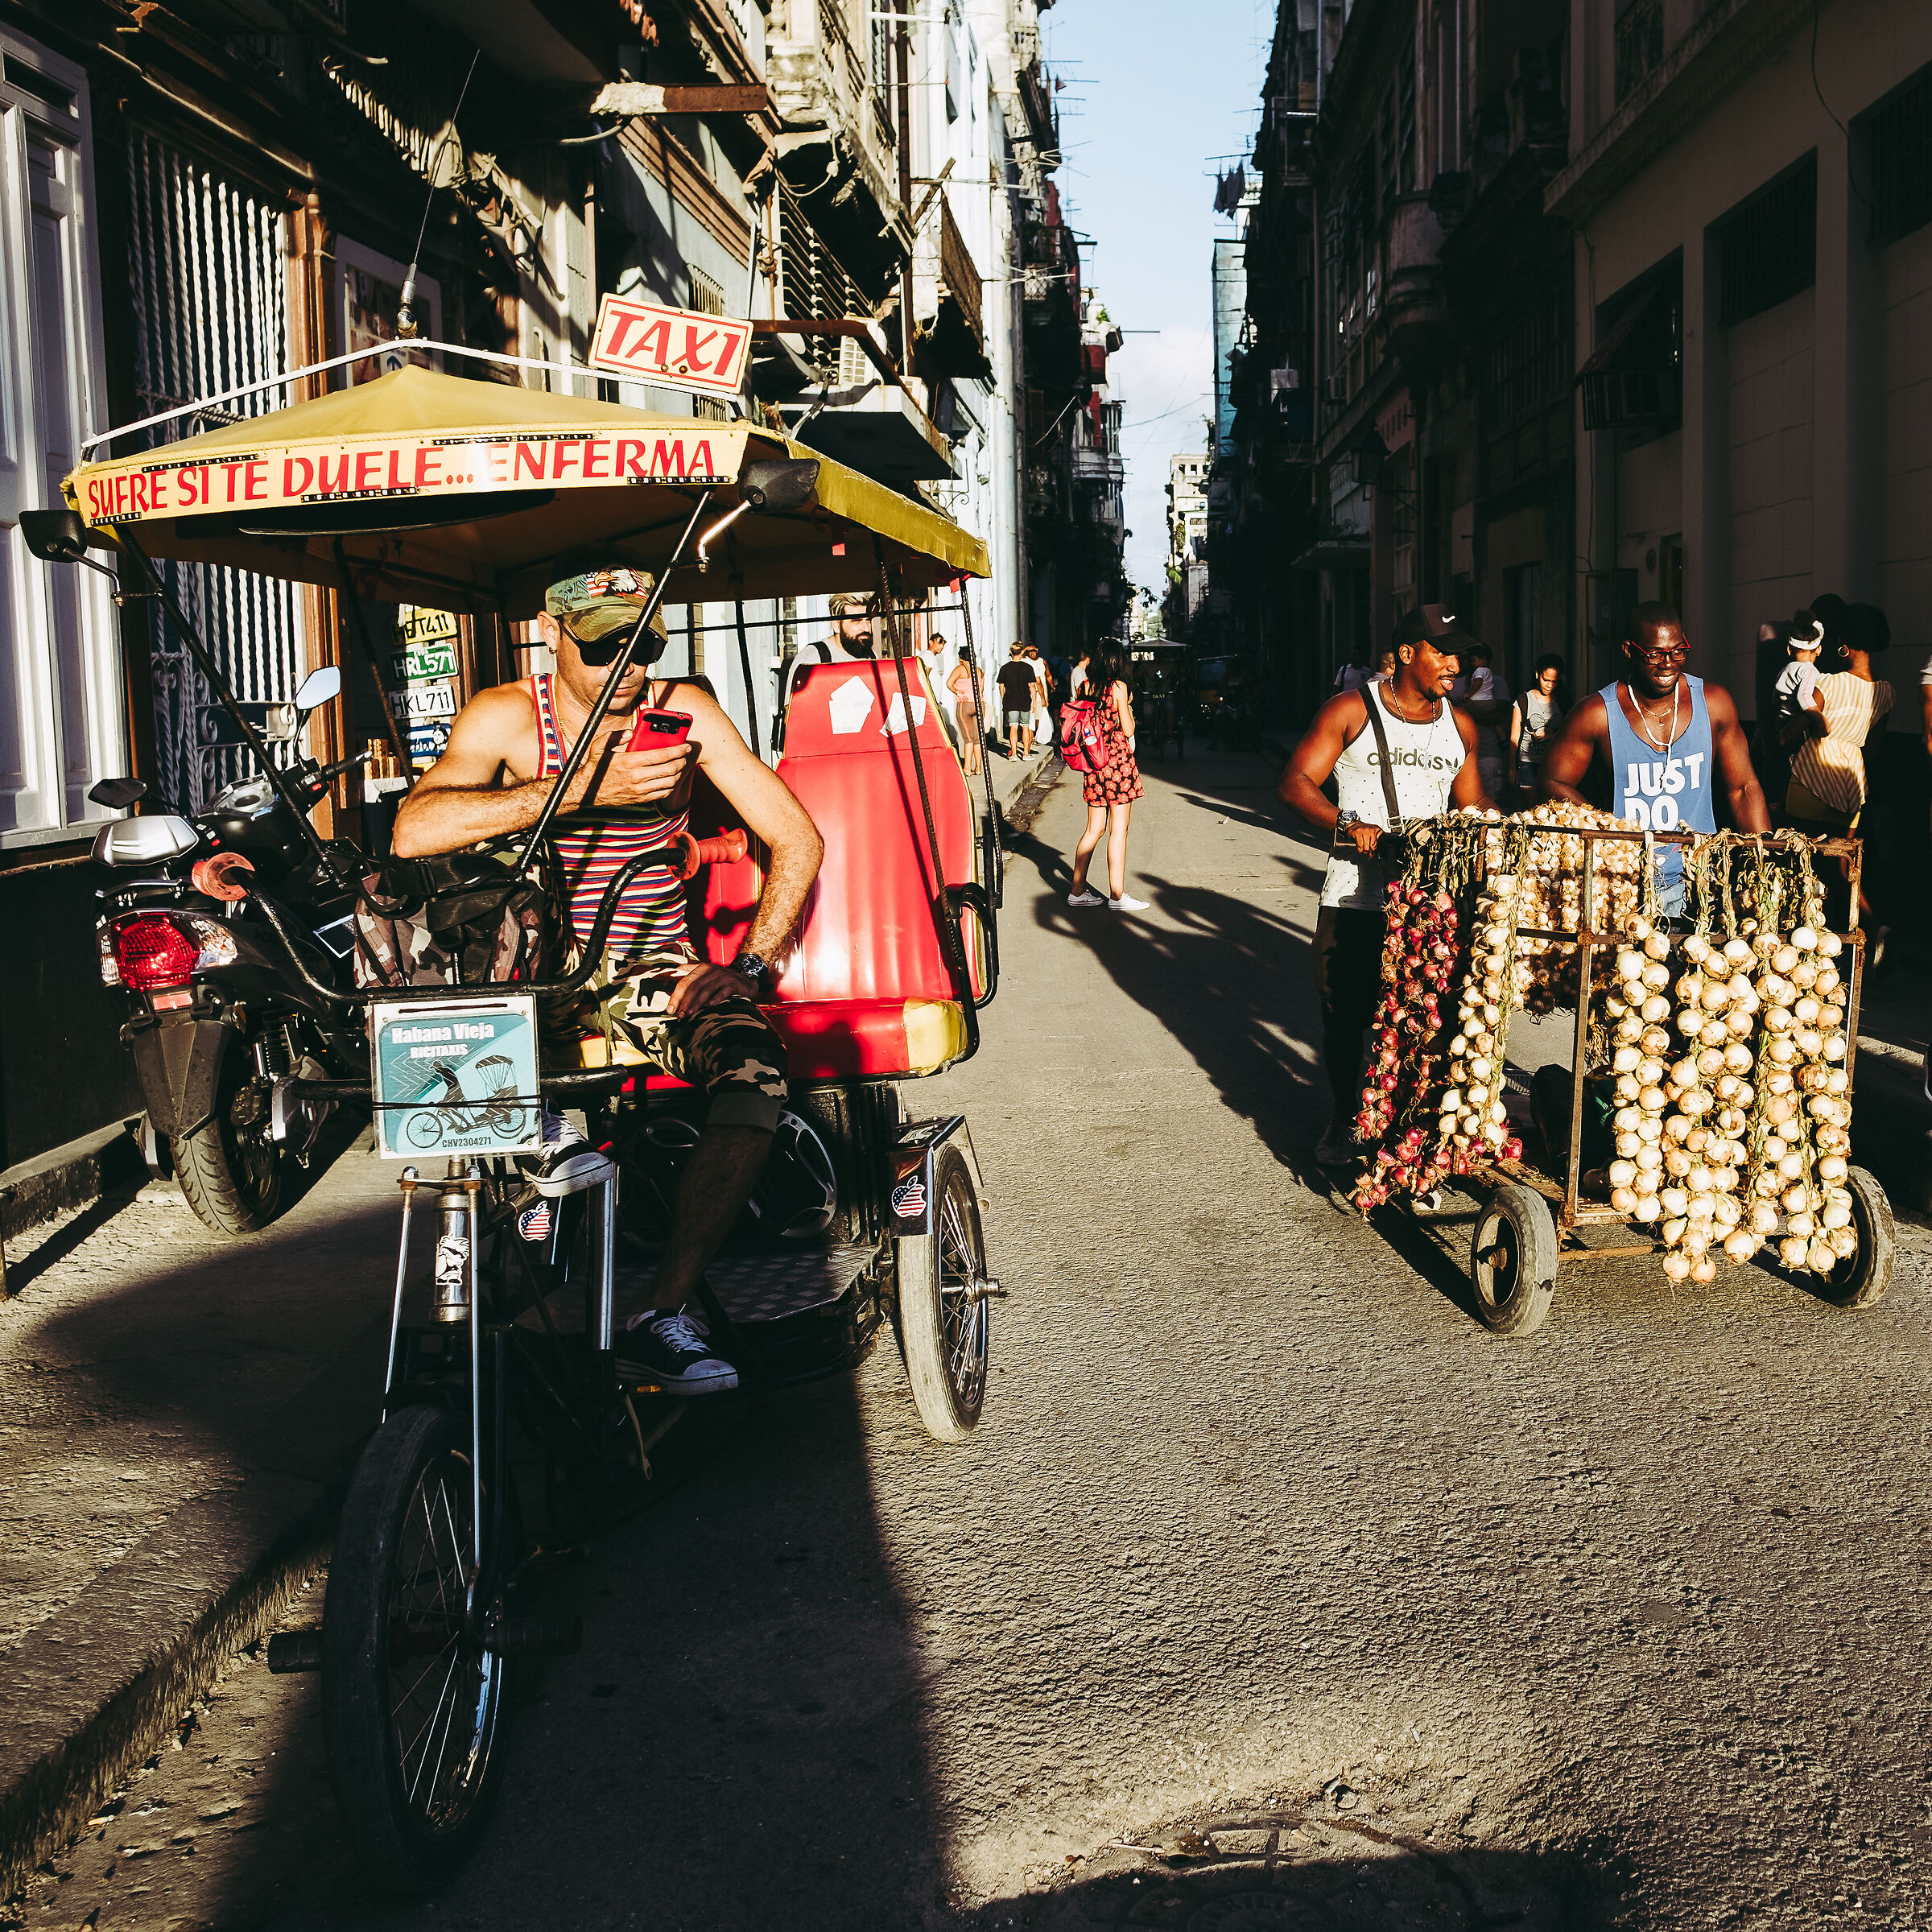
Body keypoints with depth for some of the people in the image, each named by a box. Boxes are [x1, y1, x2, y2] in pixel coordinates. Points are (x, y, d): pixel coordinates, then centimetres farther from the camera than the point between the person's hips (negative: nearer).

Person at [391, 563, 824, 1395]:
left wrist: (749, 967, -12)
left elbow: (798, 840, 0)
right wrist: (586, 786, -30)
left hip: (650, 967, 0)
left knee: (755, 1069, -30)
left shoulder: (680, 711, -2)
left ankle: (666, 1312, -17)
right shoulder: (506, 717, -5)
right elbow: (412, 832, -25)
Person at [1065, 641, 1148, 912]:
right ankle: (1117, 895, -1)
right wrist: (1128, 706, 6)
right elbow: (1128, 730, -9)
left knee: (1094, 828, 13)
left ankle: (1078, 890, 15)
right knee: (1119, 829, -2)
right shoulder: (1118, 687, -9)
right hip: (1118, 759, -6)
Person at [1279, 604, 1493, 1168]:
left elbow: (1472, 802, 22)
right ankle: (1343, 1118, 25)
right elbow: (1296, 782, -7)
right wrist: (1347, 823, -24)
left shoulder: (1459, 726, 12)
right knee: (1344, 1014, 6)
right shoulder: (1351, 711, -2)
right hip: (1355, 896, -3)